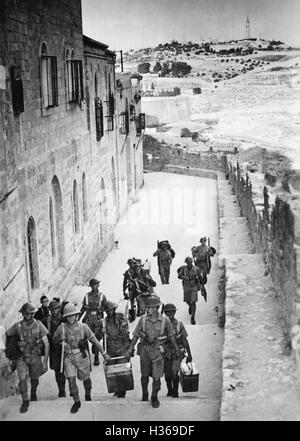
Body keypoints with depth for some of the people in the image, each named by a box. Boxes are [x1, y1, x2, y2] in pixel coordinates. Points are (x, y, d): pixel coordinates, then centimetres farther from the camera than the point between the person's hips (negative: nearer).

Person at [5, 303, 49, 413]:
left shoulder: (39, 325, -11)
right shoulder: (17, 326, -9)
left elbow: (46, 344, -8)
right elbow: (5, 334, 5)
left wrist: (45, 361, -11)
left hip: (35, 357, 0)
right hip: (22, 357, 0)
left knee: (34, 379, 17)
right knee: (22, 379, -11)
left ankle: (33, 393, 47)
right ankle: (25, 401, 8)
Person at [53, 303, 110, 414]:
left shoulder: (83, 327, -12)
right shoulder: (62, 328, -8)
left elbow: (94, 340, -4)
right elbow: (54, 340, 6)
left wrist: (104, 354, -2)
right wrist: (60, 339, -18)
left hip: (82, 356, 0)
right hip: (68, 357, 1)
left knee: (85, 378, 15)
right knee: (71, 380, -9)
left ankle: (88, 395, 44)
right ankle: (77, 402, 10)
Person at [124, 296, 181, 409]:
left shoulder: (165, 320, -8)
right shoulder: (143, 319, -5)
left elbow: (171, 335, 7)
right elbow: (136, 336, 1)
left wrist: (177, 348, 14)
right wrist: (130, 350, 1)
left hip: (157, 350, -1)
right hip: (144, 349, 2)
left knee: (156, 377, -3)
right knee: (144, 375, 13)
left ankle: (154, 397, 19)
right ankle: (144, 395, 35)